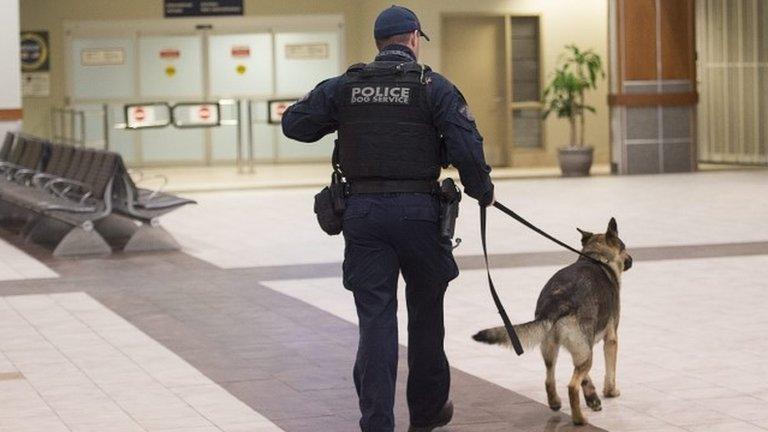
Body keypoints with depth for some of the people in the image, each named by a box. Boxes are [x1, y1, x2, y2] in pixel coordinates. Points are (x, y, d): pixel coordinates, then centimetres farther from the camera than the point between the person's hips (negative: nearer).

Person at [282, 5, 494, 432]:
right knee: (425, 313, 16)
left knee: (375, 319, 3)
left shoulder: (343, 87, 6)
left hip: (362, 212, 2)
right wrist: (482, 190, 7)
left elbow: (294, 123, 11)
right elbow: (467, 146, -9)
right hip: (418, 209, -2)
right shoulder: (433, 86, -3)